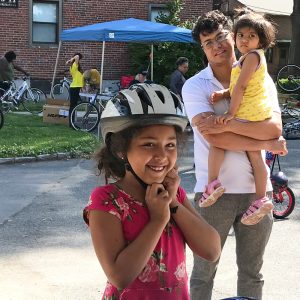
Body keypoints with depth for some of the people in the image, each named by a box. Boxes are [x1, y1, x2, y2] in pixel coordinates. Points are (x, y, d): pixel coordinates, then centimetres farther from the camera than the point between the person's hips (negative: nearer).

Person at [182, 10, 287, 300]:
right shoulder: (195, 86, -5)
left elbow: (275, 127, -11)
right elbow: (213, 138, -17)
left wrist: (228, 124, -22)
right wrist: (264, 144, -13)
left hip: (256, 189, 3)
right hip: (214, 191, -3)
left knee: (252, 274, 16)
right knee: (203, 274, 9)